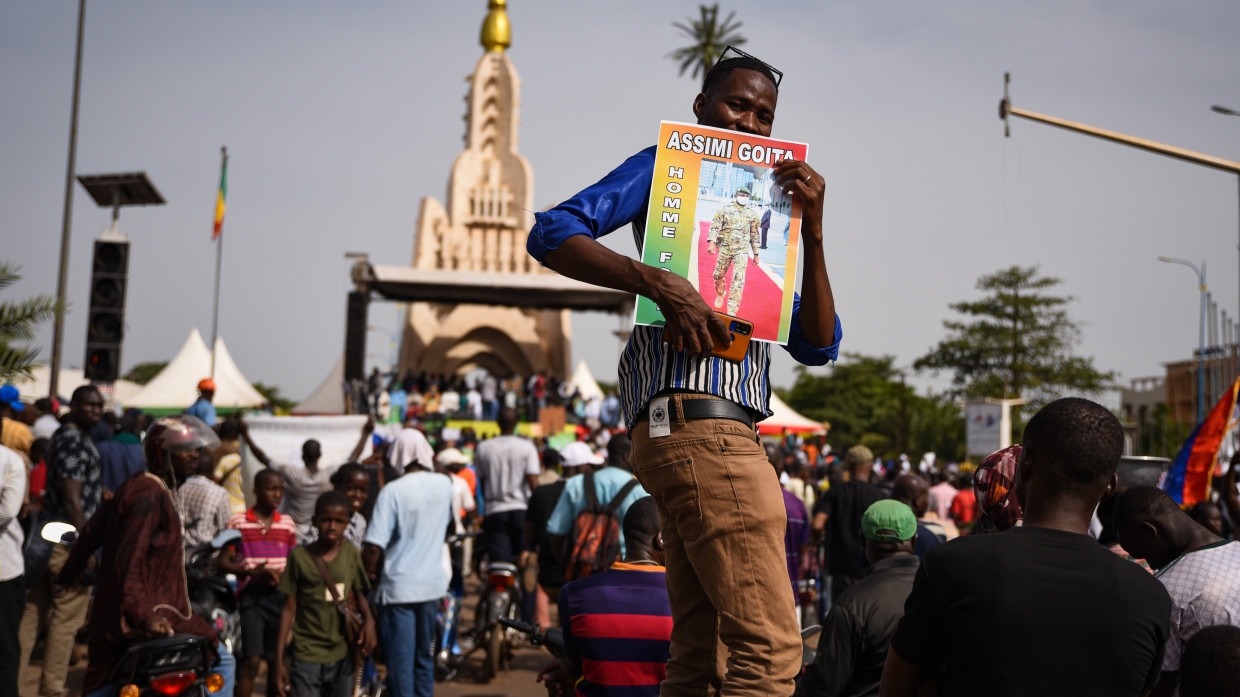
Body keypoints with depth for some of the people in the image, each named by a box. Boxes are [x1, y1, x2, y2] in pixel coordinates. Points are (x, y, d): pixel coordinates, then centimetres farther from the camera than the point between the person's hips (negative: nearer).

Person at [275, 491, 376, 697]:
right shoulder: (300, 556, -6)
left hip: (343, 656, 3)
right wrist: (279, 660, -3)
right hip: (307, 658, -3)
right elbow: (289, 609, -2)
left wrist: (369, 619, -11)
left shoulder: (351, 554, 0)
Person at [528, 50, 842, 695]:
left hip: (721, 432, 9)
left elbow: (817, 346, 16)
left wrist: (811, 231, 4)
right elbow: (551, 234, -9)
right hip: (698, 421, -9)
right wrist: (658, 282, -21)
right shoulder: (666, 167, 7)